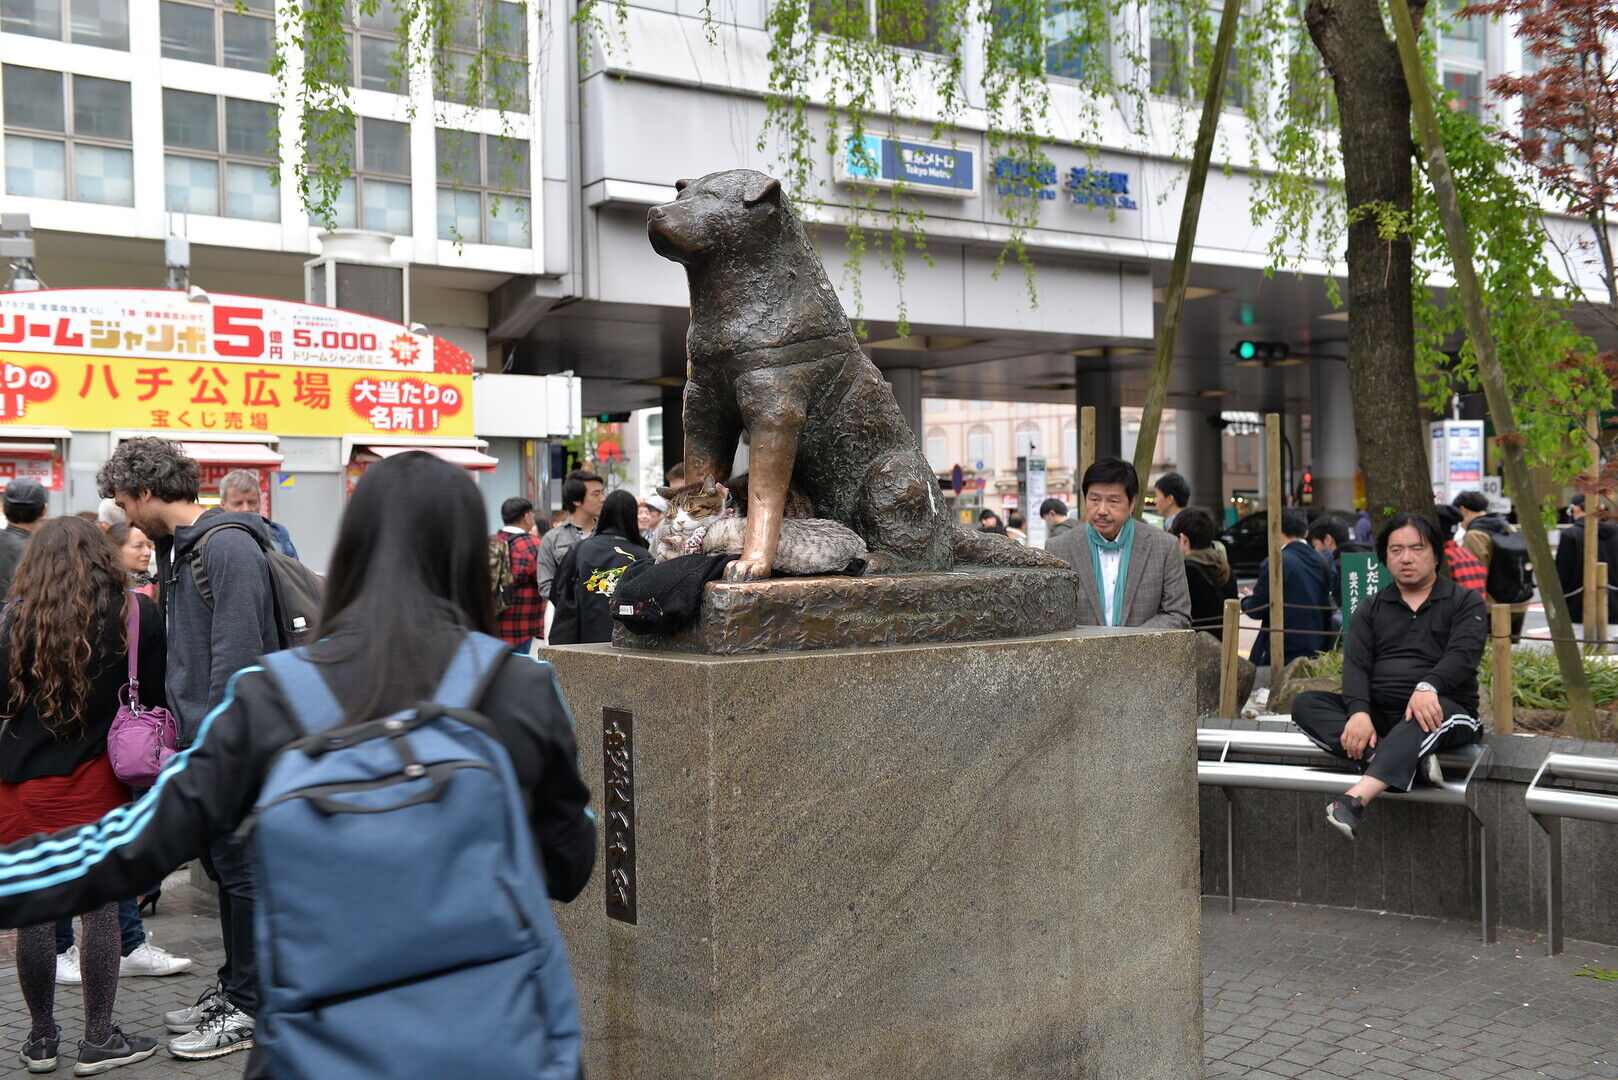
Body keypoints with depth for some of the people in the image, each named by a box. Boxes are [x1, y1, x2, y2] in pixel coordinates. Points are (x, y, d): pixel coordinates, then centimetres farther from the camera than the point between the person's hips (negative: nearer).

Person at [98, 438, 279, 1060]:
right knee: (221, 867, 17)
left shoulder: (228, 546, -16)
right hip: (200, 739, 10)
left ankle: (249, 1010, 10)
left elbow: (237, 653, -22)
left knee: (241, 871, 0)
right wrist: (180, 728, 16)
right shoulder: (177, 547, 15)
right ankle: (233, 988, 29)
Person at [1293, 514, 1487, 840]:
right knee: (1306, 704, -19)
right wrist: (1359, 712, -19)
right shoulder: (1370, 608, 18)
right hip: (1377, 713, 4)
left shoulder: (1465, 602, 9)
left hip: (1446, 708, -4)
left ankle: (1355, 798, -58)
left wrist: (1427, 686, -33)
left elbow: (1462, 655, -10)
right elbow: (1355, 664, 2)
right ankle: (1409, 759, -38)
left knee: (1435, 711, -40)